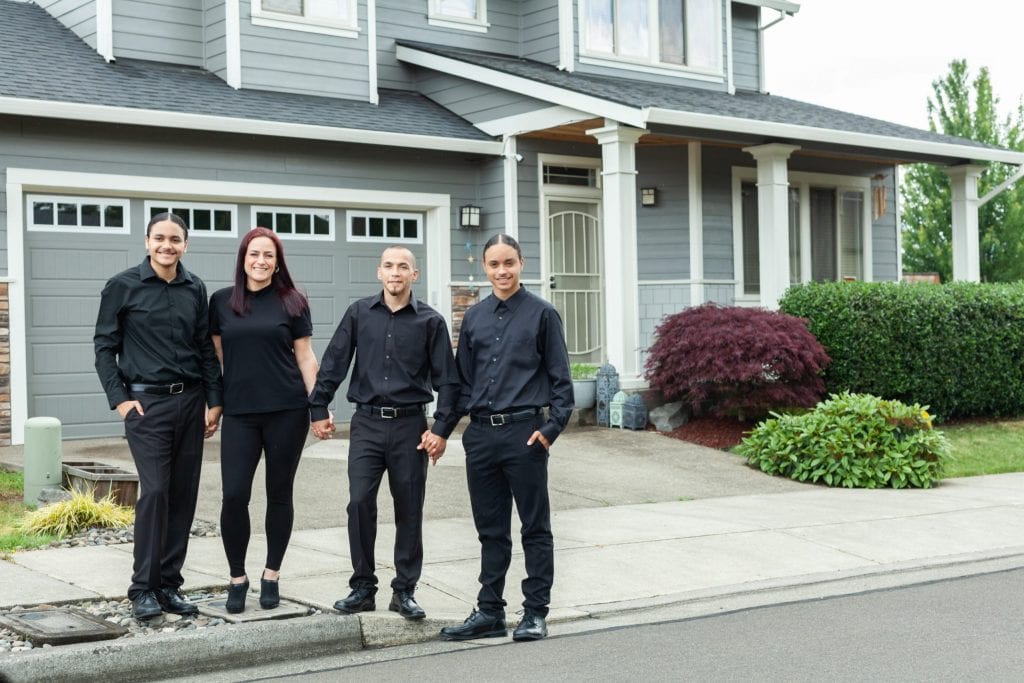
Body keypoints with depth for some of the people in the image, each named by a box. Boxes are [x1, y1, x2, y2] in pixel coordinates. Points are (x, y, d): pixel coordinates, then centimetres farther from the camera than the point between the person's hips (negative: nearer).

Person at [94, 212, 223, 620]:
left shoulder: (195, 289, 8)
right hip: (146, 402, -4)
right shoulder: (123, 287, -2)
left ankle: (169, 585, 13)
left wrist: (214, 400, 7)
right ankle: (143, 588, -1)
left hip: (190, 402, 4)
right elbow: (104, 346, 0)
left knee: (184, 495, 4)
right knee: (155, 491, -12)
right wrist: (119, 398, -7)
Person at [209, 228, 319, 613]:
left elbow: (305, 358, 4)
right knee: (234, 495, -7)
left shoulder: (291, 302, 3)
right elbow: (215, 357, 13)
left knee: (279, 493, 6)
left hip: (287, 411, -1)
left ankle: (271, 576, 19)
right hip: (239, 412, 1)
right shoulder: (221, 302, 8)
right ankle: (237, 579, 9)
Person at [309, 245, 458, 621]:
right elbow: (333, 364, 7)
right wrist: (318, 409, 3)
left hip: (410, 425, 0)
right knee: (359, 502, -7)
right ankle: (363, 587, 7)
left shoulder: (430, 321, 2)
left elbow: (446, 379, 2)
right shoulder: (359, 313, 5)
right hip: (367, 423, 1)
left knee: (409, 509, 4)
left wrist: (441, 428, -5)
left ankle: (404, 591, 15)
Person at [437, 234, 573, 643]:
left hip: (524, 432, -4)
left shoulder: (541, 314, 0)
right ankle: (489, 612, 19)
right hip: (481, 434, 5)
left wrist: (551, 428, -11)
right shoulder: (474, 318, 12)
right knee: (490, 530, 11)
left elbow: (560, 379, -2)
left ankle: (535, 613, 10)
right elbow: (462, 379, 16)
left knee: (535, 528, 3)